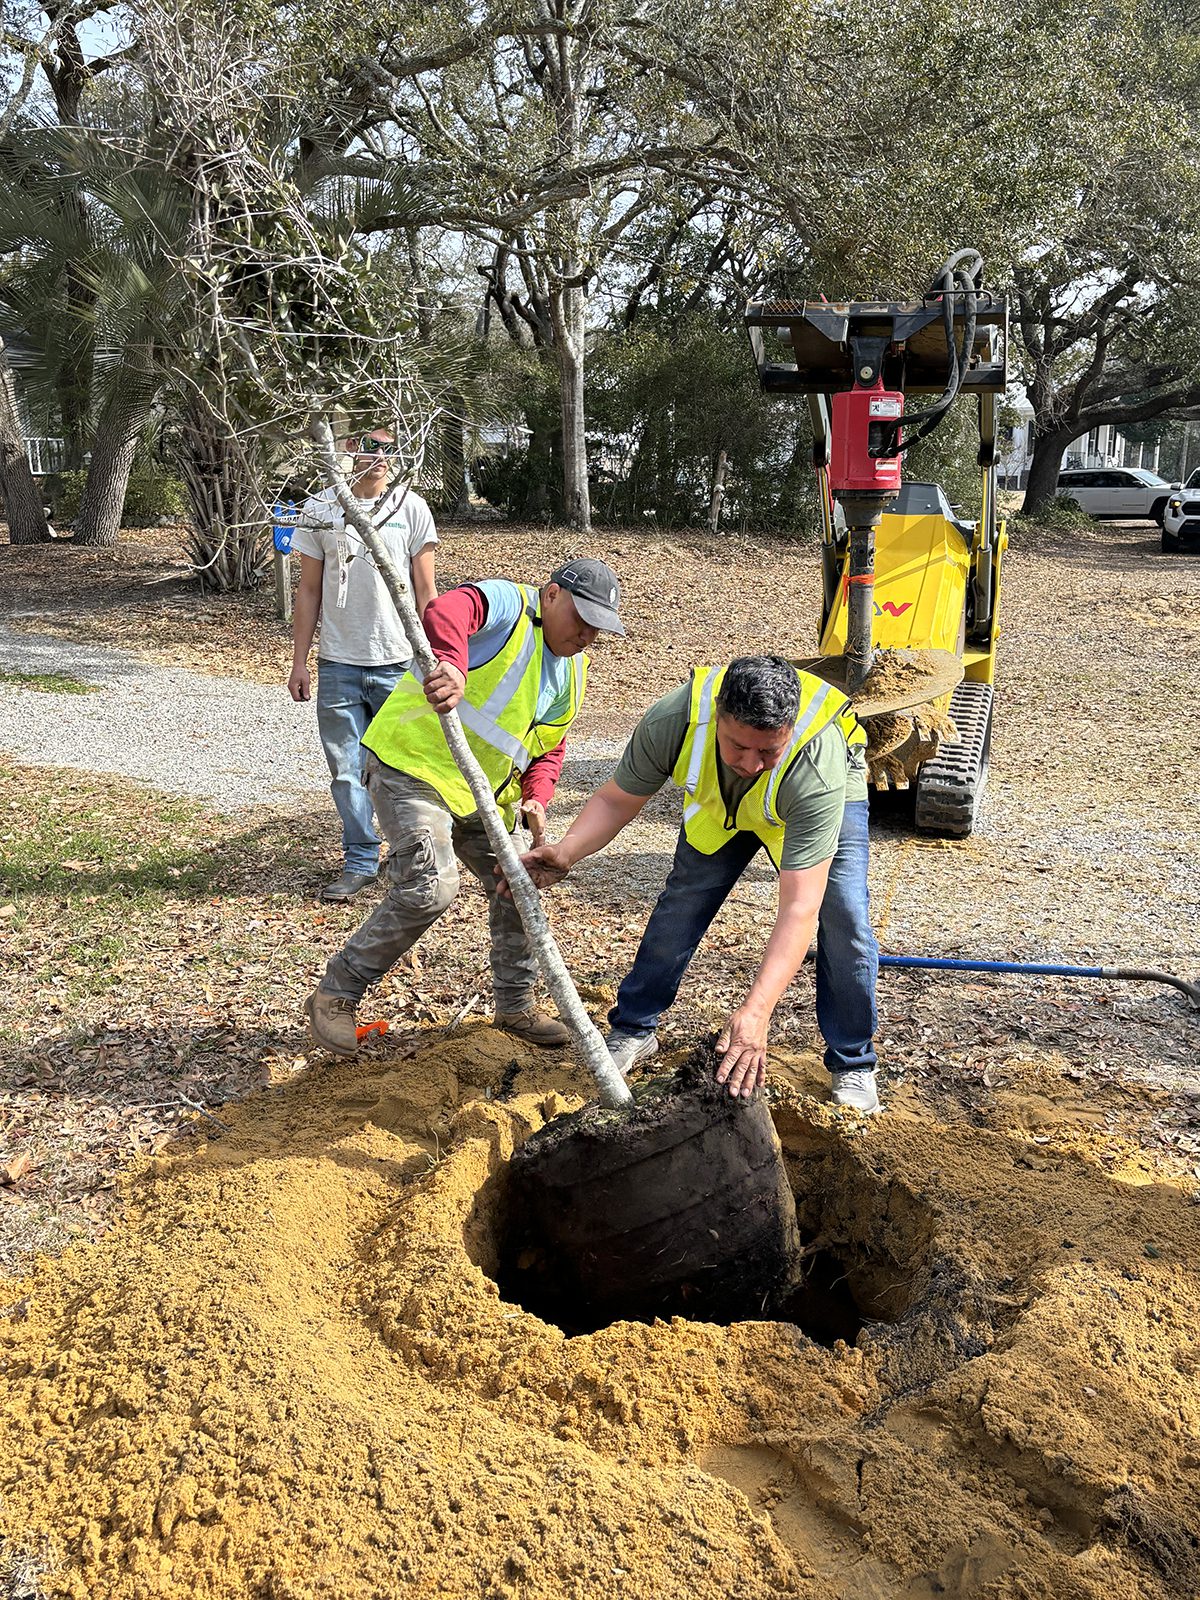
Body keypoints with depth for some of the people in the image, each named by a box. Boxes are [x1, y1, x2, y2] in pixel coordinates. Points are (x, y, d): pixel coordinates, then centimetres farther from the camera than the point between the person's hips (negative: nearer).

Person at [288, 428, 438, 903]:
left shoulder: (411, 508, 2)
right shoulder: (320, 509, 5)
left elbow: (425, 592, 4)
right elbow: (309, 591, 9)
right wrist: (299, 661, 6)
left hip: (398, 664, -1)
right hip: (337, 665, 1)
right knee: (347, 769, 5)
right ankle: (360, 861, 17)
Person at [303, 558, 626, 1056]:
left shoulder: (571, 671, 11)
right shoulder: (508, 605, -16)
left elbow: (549, 747, 18)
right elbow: (445, 613, -39)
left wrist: (535, 799, -3)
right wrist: (451, 664, -62)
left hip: (480, 790, 9)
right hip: (411, 766, -9)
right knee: (430, 887, -22)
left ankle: (515, 1005, 31)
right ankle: (335, 995, -6)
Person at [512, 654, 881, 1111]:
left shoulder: (817, 768, -47)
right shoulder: (670, 722, -39)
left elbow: (799, 908, -48)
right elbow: (616, 800, -20)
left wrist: (755, 1012, -56)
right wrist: (566, 851, -40)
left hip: (827, 798, -2)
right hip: (718, 801, 3)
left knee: (844, 918, -17)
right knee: (682, 901, -6)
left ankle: (853, 1066, 2)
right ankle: (633, 1030, 14)